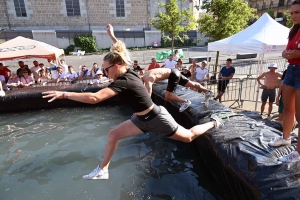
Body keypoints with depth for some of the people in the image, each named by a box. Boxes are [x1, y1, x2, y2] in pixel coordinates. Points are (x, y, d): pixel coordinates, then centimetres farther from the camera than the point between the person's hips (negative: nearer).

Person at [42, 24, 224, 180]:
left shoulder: (122, 82, -30)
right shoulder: (129, 71, -5)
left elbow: (94, 98, -41)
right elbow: (122, 52, 14)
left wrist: (64, 94, -34)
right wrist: (112, 36, 22)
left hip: (156, 118, -8)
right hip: (143, 118, 9)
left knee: (189, 137, 12)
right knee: (114, 134, 3)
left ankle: (213, 122, 35)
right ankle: (103, 171, 16)